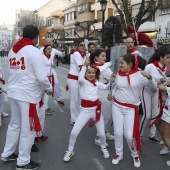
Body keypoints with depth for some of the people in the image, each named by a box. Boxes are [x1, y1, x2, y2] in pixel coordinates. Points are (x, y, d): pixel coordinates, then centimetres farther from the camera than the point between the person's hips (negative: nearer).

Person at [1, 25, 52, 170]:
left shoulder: (13, 50, 10)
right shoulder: (34, 51, -14)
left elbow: (15, 70, 15)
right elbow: (41, 77, -17)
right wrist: (49, 88, 0)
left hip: (13, 93, 8)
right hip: (28, 95, -8)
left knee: (14, 124, 23)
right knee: (28, 129, 6)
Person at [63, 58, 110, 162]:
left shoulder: (96, 82, 7)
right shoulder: (82, 81, -6)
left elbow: (106, 87, 14)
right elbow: (80, 79, -30)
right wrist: (84, 65, -29)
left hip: (97, 109, 3)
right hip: (85, 111, -3)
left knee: (102, 134, 9)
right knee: (74, 132, -6)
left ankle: (104, 148, 41)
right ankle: (70, 151, 19)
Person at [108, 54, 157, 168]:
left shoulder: (139, 75, -13)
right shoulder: (119, 74, -2)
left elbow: (154, 87, -11)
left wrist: (149, 77, -27)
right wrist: (112, 95, -1)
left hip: (131, 109, -3)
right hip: (117, 106, 3)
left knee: (130, 135, -3)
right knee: (118, 132, 6)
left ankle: (135, 155, 25)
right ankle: (119, 154, 28)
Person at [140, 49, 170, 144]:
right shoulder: (150, 66, -23)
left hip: (156, 93, 6)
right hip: (146, 92, -6)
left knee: (156, 114, 10)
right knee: (147, 115, -5)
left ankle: (152, 136, 24)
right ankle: (140, 135, 15)